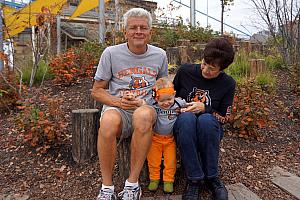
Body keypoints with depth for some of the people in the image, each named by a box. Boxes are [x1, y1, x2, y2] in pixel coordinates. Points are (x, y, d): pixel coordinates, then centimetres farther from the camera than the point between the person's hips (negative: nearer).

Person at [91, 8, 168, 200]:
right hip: (116, 107, 0)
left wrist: (143, 102, 0)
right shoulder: (111, 53, 4)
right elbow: (97, 91, 8)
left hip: (146, 108, 1)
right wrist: (117, 102, -13)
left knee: (143, 114, -37)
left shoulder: (160, 55, 10)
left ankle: (132, 184, -21)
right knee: (109, 120, -37)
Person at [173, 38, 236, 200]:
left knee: (206, 119, -37)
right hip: (183, 127, 0)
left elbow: (224, 118, 1)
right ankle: (194, 179, -27)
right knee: (186, 118, -36)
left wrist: (204, 109, -16)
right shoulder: (185, 71, -3)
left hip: (210, 130, 0)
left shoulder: (228, 84, -3)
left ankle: (211, 178, -18)